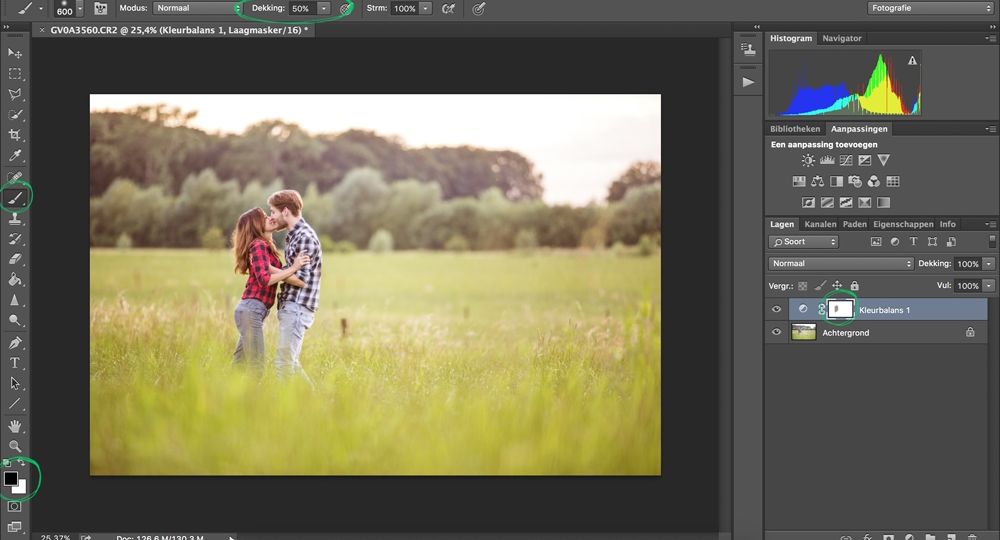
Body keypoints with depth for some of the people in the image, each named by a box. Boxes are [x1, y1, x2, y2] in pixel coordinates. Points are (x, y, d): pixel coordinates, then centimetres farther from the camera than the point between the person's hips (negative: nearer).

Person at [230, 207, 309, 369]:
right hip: (252, 310, -10)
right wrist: (293, 268, -18)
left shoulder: (265, 246, 18)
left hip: (251, 311, 10)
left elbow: (270, 270, 1)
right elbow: (264, 279, -21)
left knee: (239, 365, 13)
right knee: (257, 367, -9)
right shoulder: (259, 245, -10)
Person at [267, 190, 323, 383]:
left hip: (297, 308, -10)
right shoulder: (294, 235, 18)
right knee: (290, 363, 14)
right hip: (291, 307, 10)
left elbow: (301, 279, -18)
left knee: (283, 363, -11)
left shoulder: (305, 237, -13)